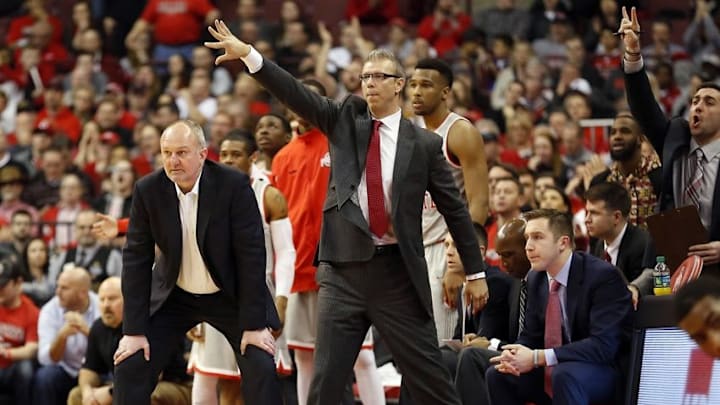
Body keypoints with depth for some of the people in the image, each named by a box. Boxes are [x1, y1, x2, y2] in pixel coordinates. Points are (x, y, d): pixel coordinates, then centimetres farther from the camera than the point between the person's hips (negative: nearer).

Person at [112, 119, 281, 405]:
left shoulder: (234, 185, -21)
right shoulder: (147, 191, -14)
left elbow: (251, 255, -18)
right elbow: (136, 259, -11)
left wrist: (254, 325, -20)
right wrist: (134, 330, -14)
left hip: (230, 295, -2)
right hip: (174, 295, 2)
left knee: (262, 369, -14)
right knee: (130, 365, -9)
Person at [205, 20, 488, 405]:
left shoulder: (424, 144, 2)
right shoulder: (345, 120, 7)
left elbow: (455, 209, 6)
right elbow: (296, 94, -5)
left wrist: (475, 272, 7)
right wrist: (247, 54, -18)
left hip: (398, 272, -2)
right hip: (344, 270, 2)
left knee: (427, 374, 3)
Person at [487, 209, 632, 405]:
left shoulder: (603, 276, -19)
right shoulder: (535, 278, 5)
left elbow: (603, 345, -27)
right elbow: (531, 336, 12)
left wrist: (537, 358, -30)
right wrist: (515, 356, -14)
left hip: (605, 372, -8)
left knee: (565, 375, -36)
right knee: (497, 375, -6)